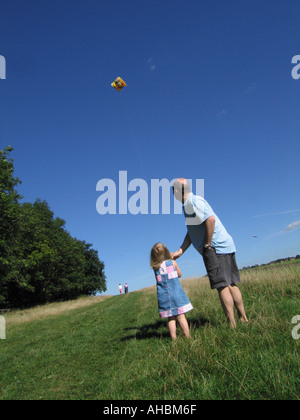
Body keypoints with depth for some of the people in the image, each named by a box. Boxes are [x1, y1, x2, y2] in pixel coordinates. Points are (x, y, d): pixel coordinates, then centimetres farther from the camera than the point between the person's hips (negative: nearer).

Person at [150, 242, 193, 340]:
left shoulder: (155, 267, 1)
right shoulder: (172, 262, -3)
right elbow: (179, 274, 10)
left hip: (163, 296, 2)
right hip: (176, 293, -2)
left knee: (171, 318, 8)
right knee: (181, 316, 2)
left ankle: (174, 339, 8)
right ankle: (187, 337, 6)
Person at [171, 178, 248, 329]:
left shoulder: (194, 201, -11)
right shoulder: (189, 205, 20)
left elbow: (210, 219, -26)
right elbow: (191, 233, 21)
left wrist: (207, 245, -18)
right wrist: (180, 251, 14)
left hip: (216, 248, -10)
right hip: (225, 247, 10)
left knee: (222, 286, -6)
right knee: (231, 285, 12)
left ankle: (232, 325, -1)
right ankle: (243, 319, 19)